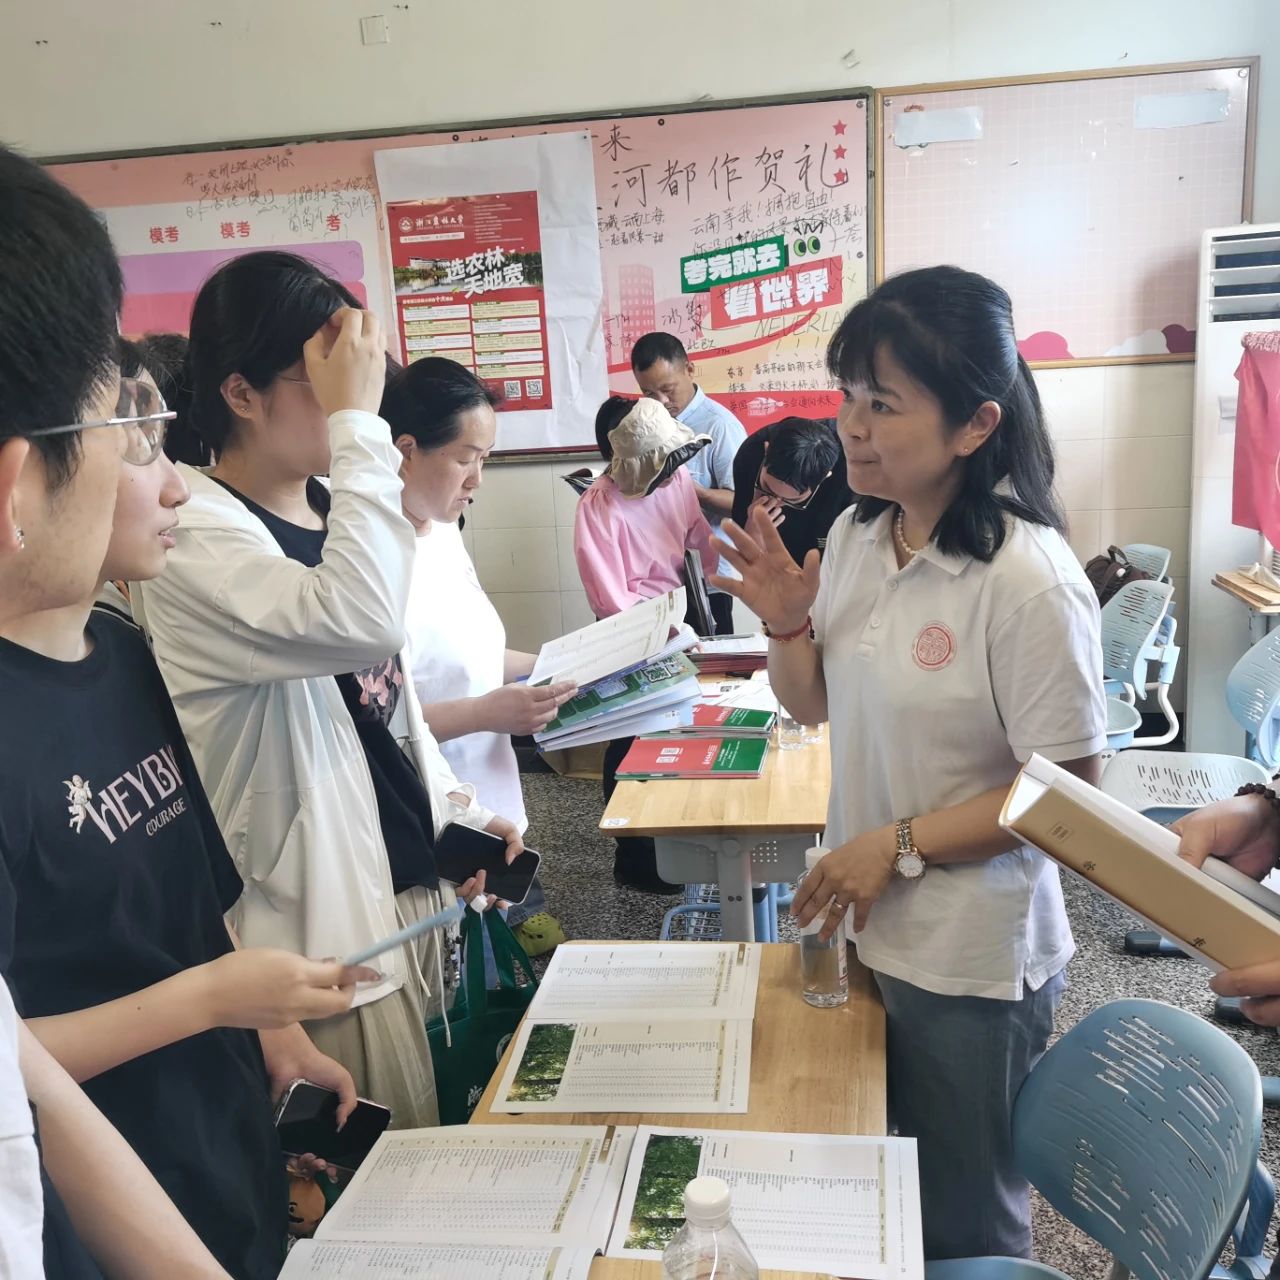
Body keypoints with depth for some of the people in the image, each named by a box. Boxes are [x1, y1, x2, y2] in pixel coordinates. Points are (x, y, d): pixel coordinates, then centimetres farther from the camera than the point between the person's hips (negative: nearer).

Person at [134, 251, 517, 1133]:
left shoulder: (329, 508, 6)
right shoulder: (192, 537, -20)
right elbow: (363, 620, -39)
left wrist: (457, 811, 8)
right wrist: (359, 422, -31)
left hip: (412, 886, 8)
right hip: (325, 928, -8)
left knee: (444, 1161, 23)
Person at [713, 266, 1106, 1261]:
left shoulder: (1029, 580, -23)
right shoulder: (856, 534, -2)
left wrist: (899, 846, -20)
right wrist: (787, 622, -10)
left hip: (973, 961, -6)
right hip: (864, 926, 6)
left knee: (964, 1223, 18)